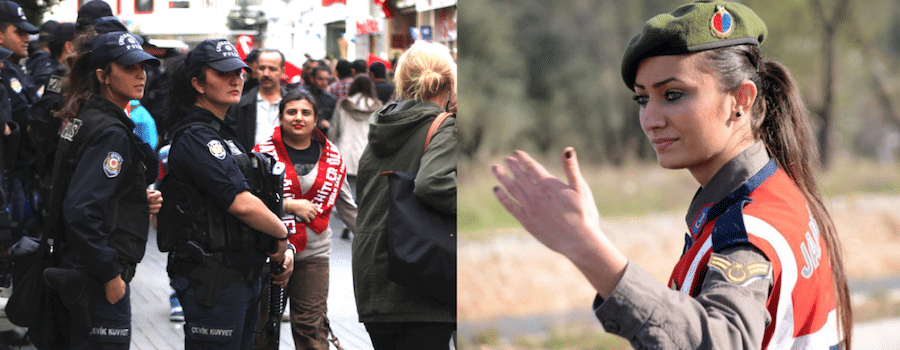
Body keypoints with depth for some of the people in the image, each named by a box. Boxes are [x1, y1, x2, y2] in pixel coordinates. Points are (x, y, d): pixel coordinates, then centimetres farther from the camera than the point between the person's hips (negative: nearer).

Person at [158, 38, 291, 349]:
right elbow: (241, 204, -22)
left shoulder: (225, 136, 18)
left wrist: (280, 249, 6)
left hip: (243, 276, 10)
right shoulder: (195, 138, -14)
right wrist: (282, 235, -6)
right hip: (213, 280, -10)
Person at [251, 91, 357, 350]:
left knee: (312, 328, -4)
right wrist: (291, 205, -12)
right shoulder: (264, 153, -2)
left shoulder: (332, 157, 10)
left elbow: (347, 207, 20)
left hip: (313, 253, 2)